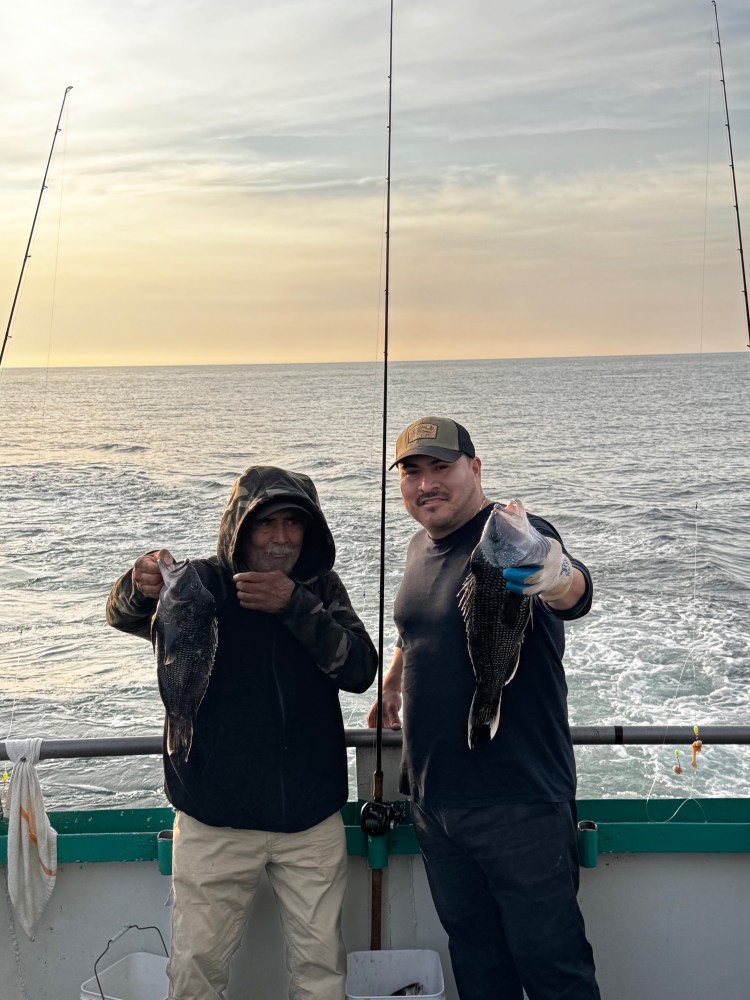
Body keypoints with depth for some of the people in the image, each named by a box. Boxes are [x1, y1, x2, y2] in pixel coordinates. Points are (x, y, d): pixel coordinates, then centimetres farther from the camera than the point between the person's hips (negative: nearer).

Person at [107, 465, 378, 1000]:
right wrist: (142, 586, -47)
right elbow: (123, 615, -23)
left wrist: (295, 606, -24)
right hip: (215, 819, -2)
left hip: (312, 817, 2)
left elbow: (360, 671, -12)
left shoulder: (321, 589, 1)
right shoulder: (203, 584, -6)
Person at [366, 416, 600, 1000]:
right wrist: (392, 682, 30)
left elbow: (575, 592, -38)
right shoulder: (421, 548, 8)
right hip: (433, 798, 7)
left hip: (519, 803, -7)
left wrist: (557, 577, -59)